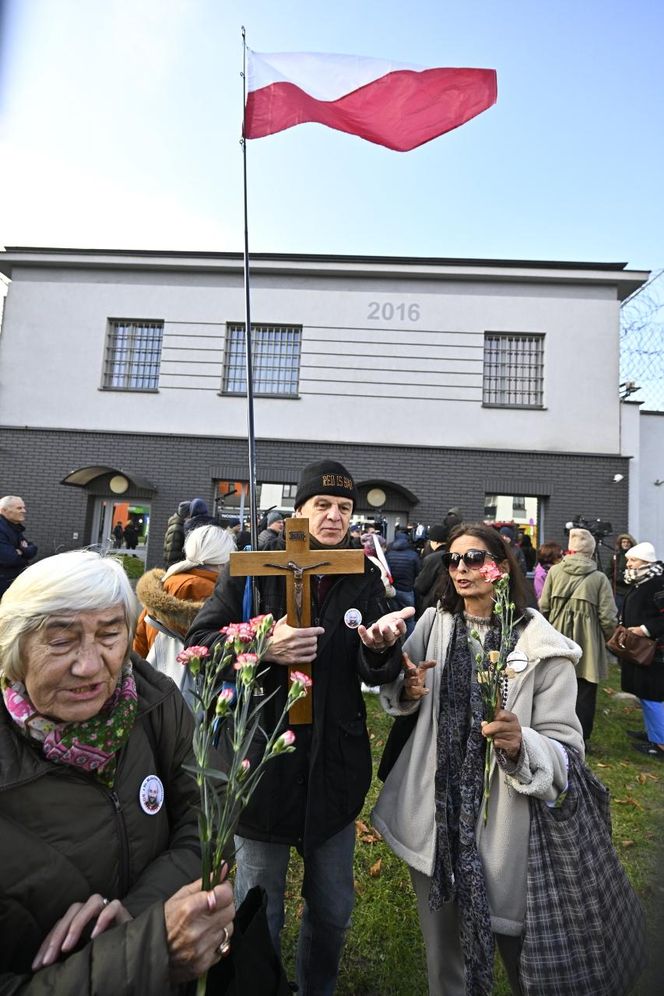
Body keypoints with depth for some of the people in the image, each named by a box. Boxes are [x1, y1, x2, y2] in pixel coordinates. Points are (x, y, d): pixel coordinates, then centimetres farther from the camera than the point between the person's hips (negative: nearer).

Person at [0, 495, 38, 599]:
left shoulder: (14, 528, 11)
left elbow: (33, 550, 8)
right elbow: (9, 558, -28)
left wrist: (22, 551, -14)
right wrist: (25, 556, -8)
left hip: (15, 582, 9)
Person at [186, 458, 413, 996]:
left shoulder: (365, 577, 0)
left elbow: (376, 675, -2)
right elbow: (201, 641, -10)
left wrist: (381, 647, -25)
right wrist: (264, 648, -27)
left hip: (336, 764, 4)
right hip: (262, 759, -3)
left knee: (333, 911, 23)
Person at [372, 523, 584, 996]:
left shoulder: (542, 645, -11)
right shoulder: (433, 624, -2)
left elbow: (565, 748, -12)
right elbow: (399, 701, 10)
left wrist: (520, 744, -32)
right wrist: (407, 691, -12)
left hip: (502, 819, -3)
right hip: (435, 812, 3)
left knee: (512, 937, 16)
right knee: (443, 943, 21)